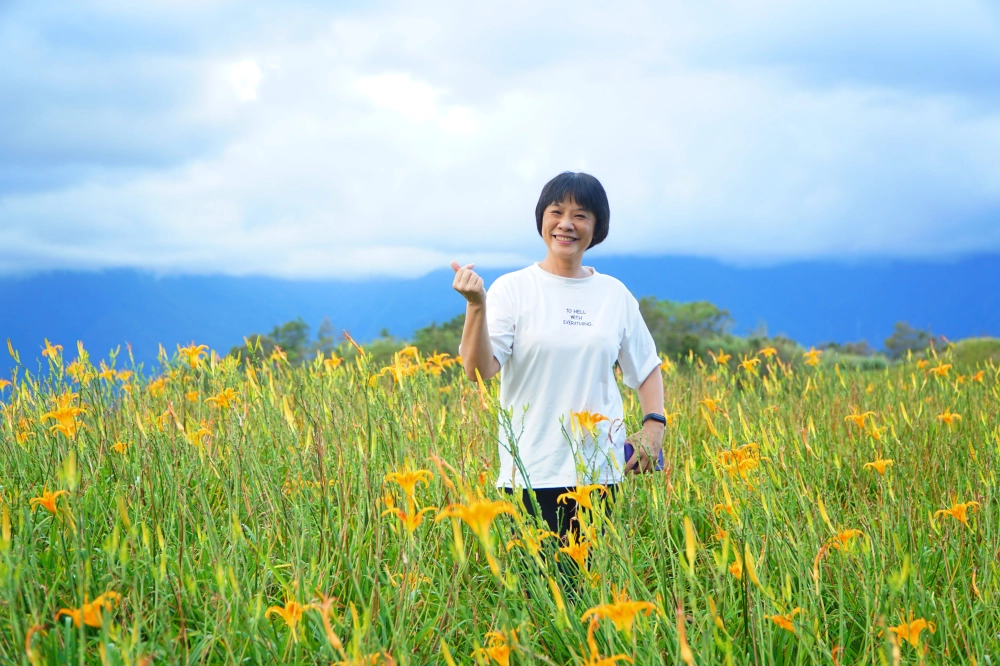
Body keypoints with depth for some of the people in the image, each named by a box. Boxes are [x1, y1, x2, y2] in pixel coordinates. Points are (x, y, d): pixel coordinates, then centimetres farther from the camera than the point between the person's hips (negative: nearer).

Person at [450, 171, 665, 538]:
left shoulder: (615, 294, 10)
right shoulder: (512, 289, -1)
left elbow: (647, 367, 21)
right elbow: (479, 369, -11)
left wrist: (654, 424, 6)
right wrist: (476, 305, -23)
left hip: (600, 470, 3)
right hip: (532, 473, -3)